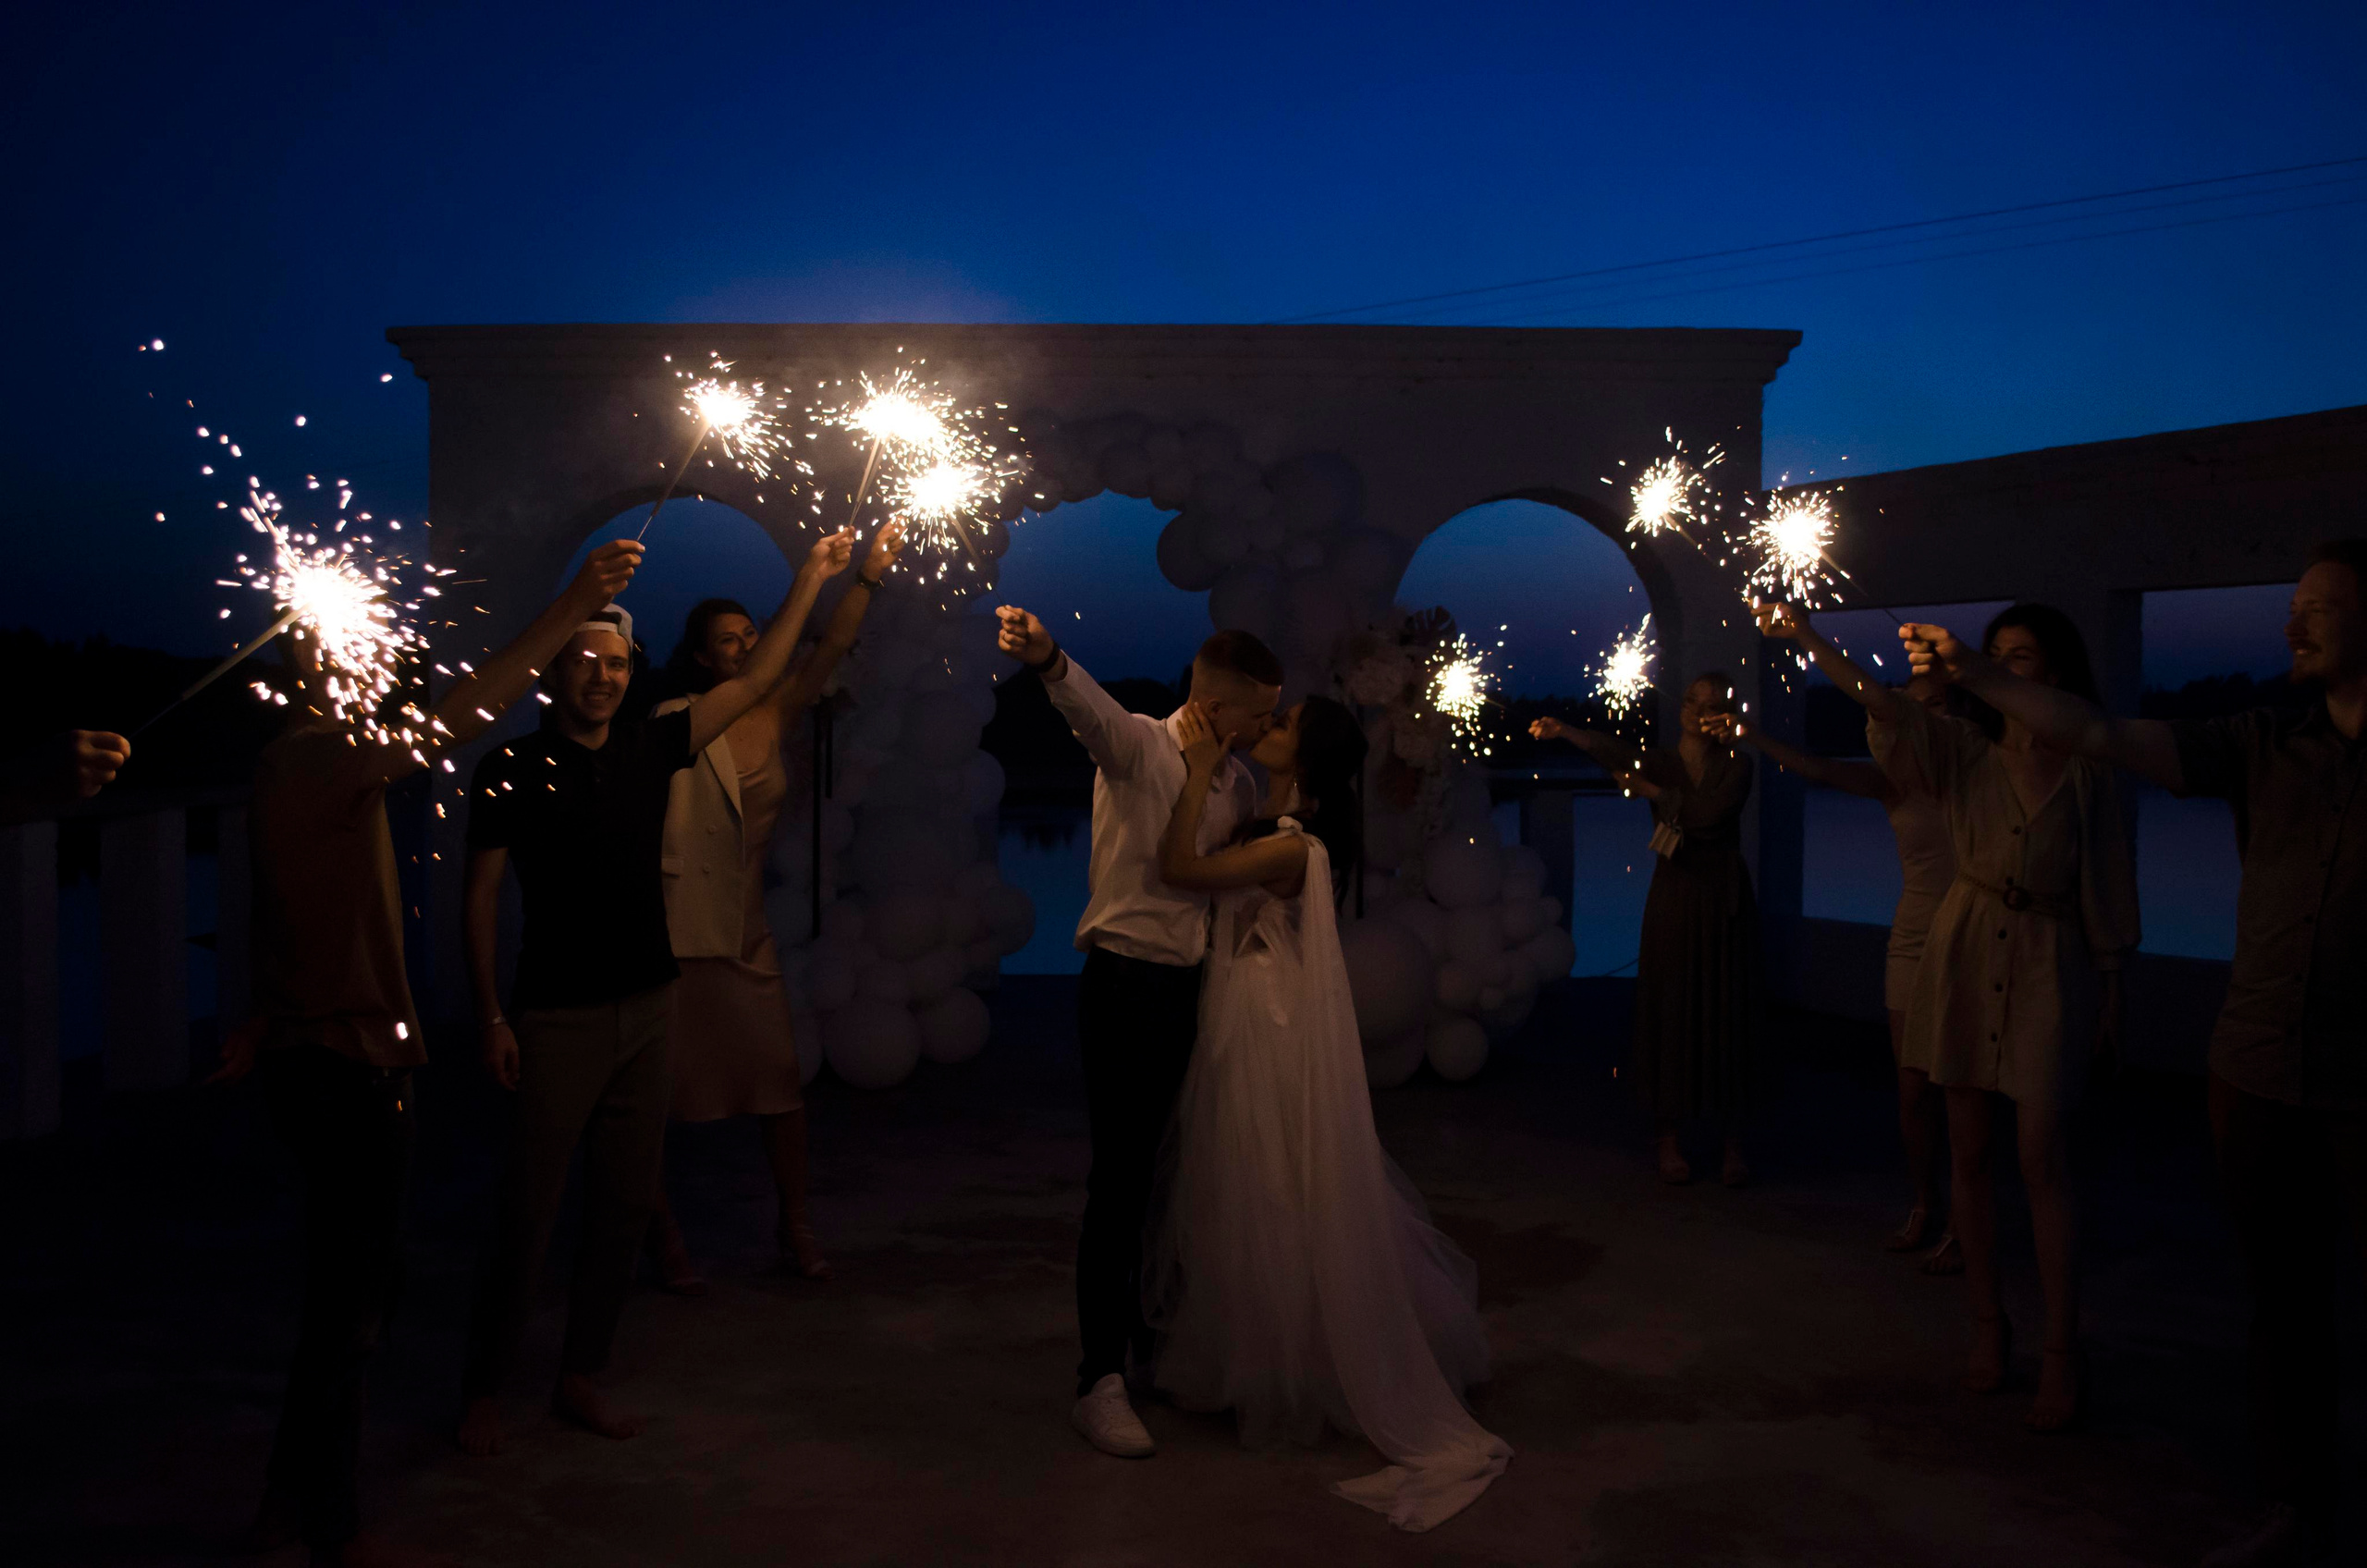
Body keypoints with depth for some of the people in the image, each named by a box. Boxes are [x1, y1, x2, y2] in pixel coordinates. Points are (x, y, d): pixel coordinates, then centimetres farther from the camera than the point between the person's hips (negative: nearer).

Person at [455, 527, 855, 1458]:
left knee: (625, 1205, 9)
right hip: (559, 1020, -4)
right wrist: (491, 1015, -9)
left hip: (647, 1008, 5)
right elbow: (482, 896, -2)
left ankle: (580, 1379, 24)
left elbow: (753, 683, 8)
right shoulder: (512, 771, -2)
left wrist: (813, 576, 5)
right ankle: (483, 1391, 15)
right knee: (527, 1214, -2)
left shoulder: (649, 753, 7)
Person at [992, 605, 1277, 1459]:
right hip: (1125, 982, -6)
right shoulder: (1137, 745, -12)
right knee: (1121, 1179, -5)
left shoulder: (1236, 780, 8)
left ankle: (1148, 1336, 33)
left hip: (1191, 988, 7)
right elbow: (1089, 705, -35)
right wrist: (1046, 657, -54)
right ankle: (1099, 1382, 5)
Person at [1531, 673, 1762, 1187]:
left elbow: (1710, 810, -17)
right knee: (1670, 1010, 1)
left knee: (1727, 1014, 2)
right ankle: (1669, 1140, 11)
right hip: (1673, 897, 0)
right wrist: (1563, 731, -36)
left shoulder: (1736, 766, 2)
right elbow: (1614, 750, -18)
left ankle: (1732, 1141, 12)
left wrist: (1651, 791, -11)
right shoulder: (1658, 761, 2)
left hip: (1724, 899, 0)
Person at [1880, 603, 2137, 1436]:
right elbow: (1893, 723, -15)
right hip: (1964, 954, 2)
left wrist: (2111, 987, 3)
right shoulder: (1963, 750, 3)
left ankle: (2061, 1351, 7)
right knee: (1970, 1151, 7)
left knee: (2042, 1160, -5)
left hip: (2050, 966, -2)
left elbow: (2108, 883, 3)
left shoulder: (2087, 768, 0)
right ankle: (1988, 1322, 21)